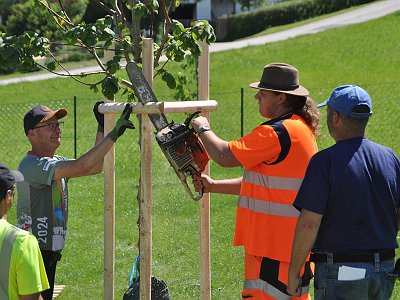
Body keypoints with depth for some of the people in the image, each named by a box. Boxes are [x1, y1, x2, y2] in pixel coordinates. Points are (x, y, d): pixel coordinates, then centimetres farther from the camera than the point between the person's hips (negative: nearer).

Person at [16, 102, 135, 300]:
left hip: (50, 252, 10)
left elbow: (95, 167, 19)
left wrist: (102, 127, 12)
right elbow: (82, 167, -28)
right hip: (33, 252, -10)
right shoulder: (32, 165, -19)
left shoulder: (55, 163, 14)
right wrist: (114, 133, -26)